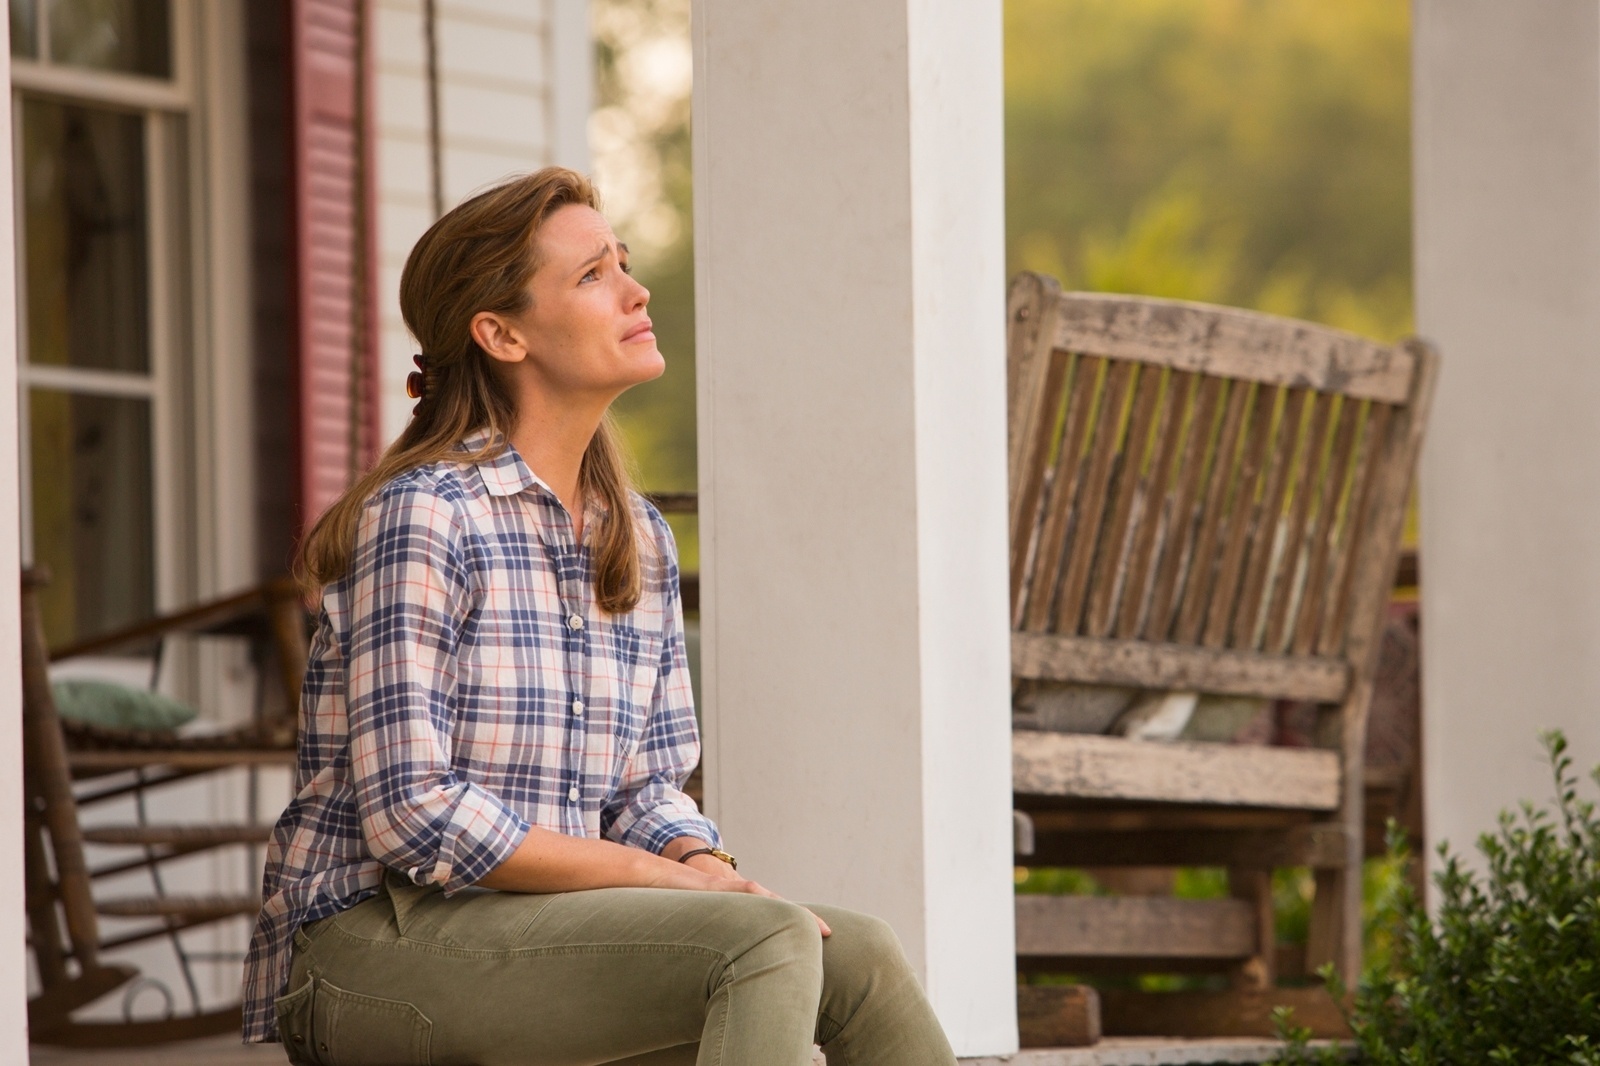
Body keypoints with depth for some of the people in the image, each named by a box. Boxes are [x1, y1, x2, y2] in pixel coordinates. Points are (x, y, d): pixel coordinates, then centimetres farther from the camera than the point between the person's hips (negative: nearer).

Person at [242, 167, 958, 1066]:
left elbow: (652, 786, 14)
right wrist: (663, 876, -16)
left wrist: (703, 865, -11)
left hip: (545, 939, 8)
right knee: (769, 943, -26)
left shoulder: (639, 541, 14)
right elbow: (412, 815, -18)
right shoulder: (420, 517, -12)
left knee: (858, 957, -13)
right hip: (379, 944, -8)